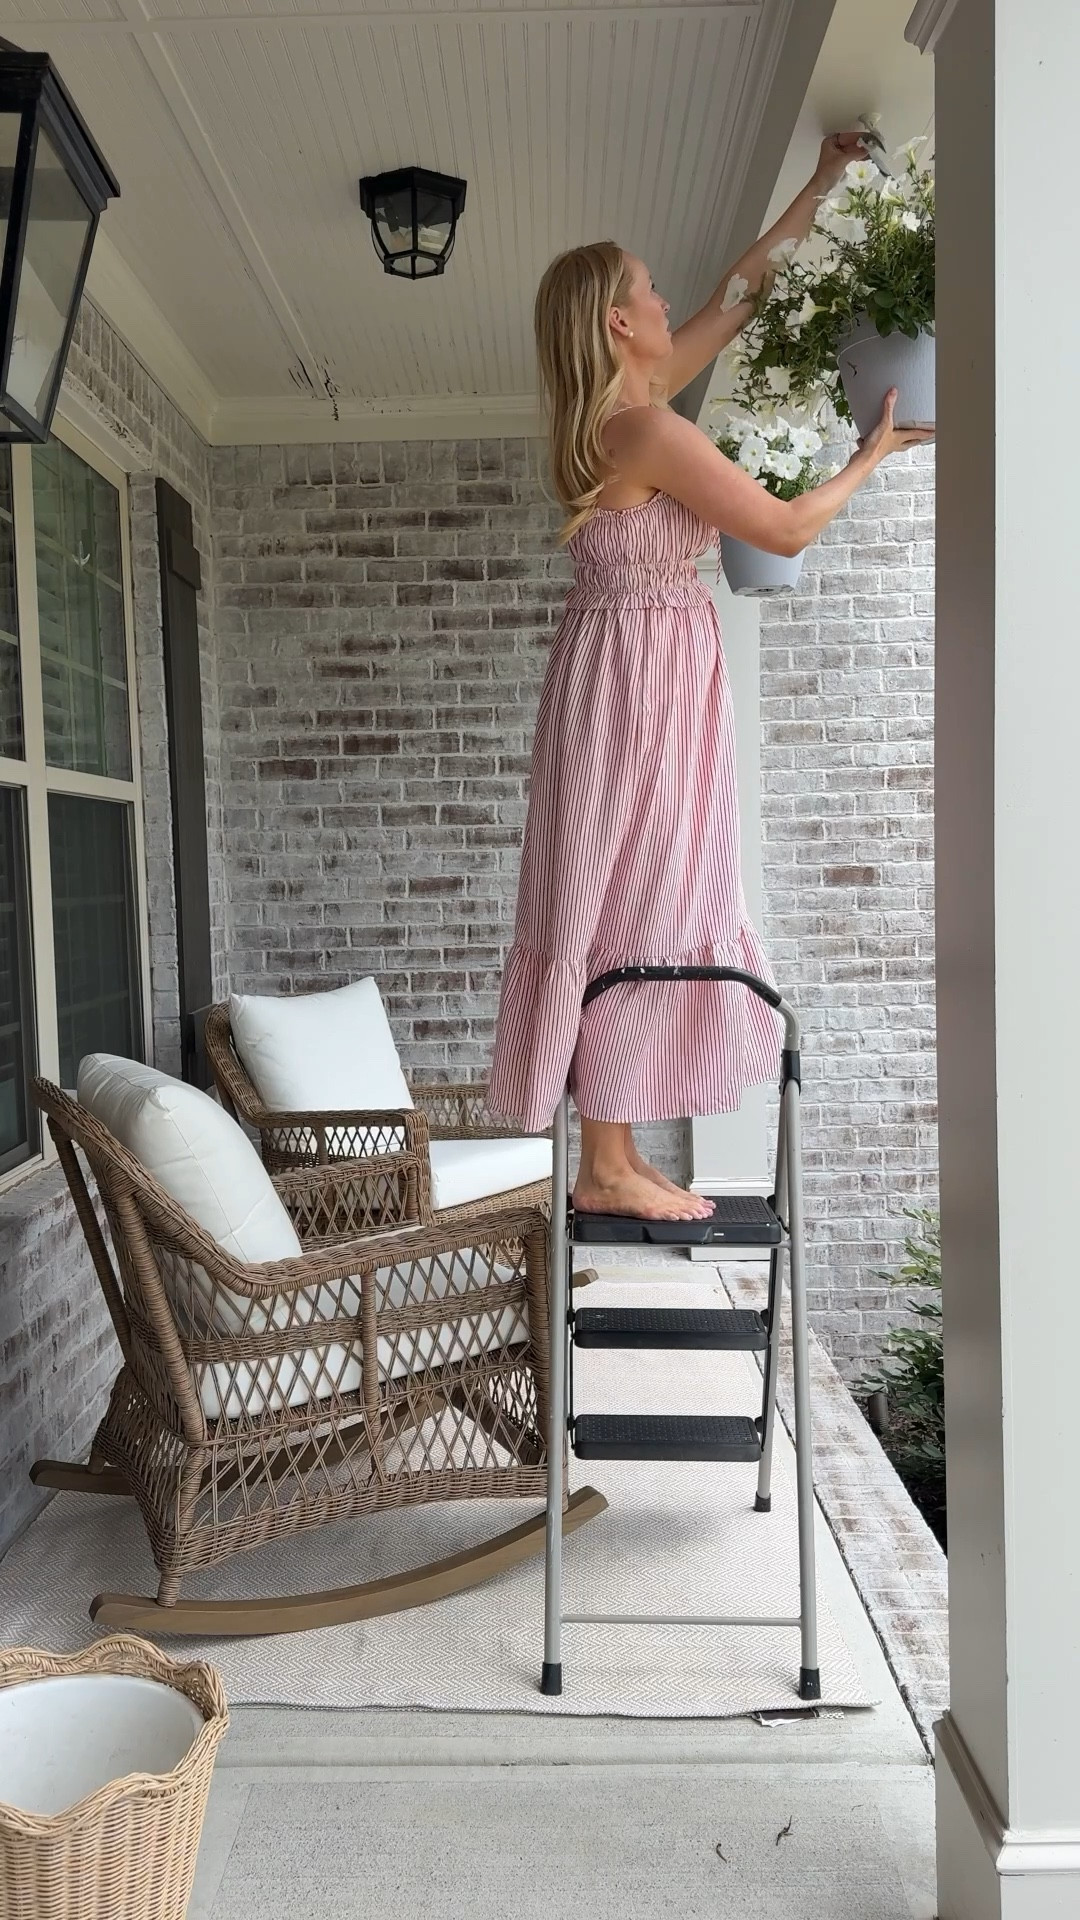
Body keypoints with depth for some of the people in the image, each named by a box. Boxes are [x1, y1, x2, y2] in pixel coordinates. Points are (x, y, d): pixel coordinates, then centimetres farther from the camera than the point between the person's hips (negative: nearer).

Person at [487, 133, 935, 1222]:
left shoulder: (626, 407, 13)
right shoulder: (651, 429, -15)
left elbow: (737, 295, 25)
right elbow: (787, 530, -10)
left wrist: (819, 191, 31)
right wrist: (872, 457, 6)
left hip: (643, 673, 10)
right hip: (640, 674, -10)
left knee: (637, 910, 8)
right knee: (633, 908, -8)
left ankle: (617, 1159, 13)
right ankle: (607, 1167, -2)